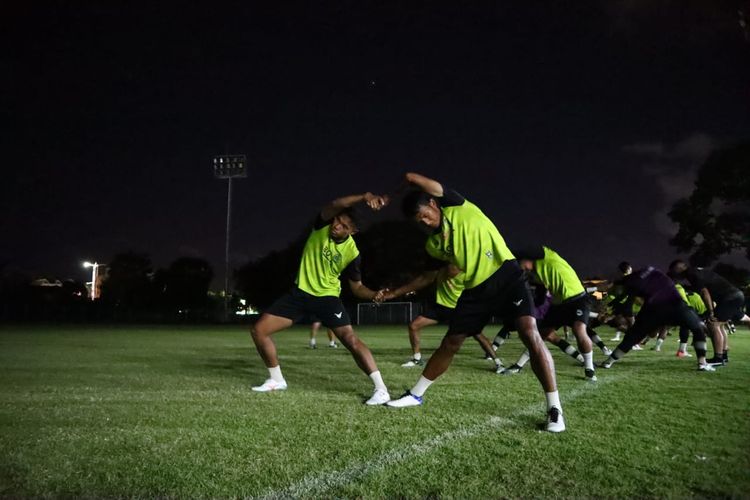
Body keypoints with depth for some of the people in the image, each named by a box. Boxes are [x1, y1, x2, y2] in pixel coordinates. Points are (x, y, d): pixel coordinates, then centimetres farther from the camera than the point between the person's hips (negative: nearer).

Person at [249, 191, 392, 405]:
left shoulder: (352, 252, -15)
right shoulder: (322, 227, -13)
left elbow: (357, 286, -4)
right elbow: (335, 205, -35)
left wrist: (374, 294, -26)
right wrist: (364, 197, -52)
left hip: (327, 296, -3)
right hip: (300, 292, 3)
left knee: (350, 339, -23)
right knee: (258, 330, -2)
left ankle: (381, 389, -18)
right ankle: (276, 380, 17)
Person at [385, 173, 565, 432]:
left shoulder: (459, 207, -4)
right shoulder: (433, 244, 10)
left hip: (505, 273, -5)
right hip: (475, 288, 5)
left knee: (530, 333, -22)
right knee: (450, 343, 8)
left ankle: (554, 409, -15)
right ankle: (416, 394, 25)